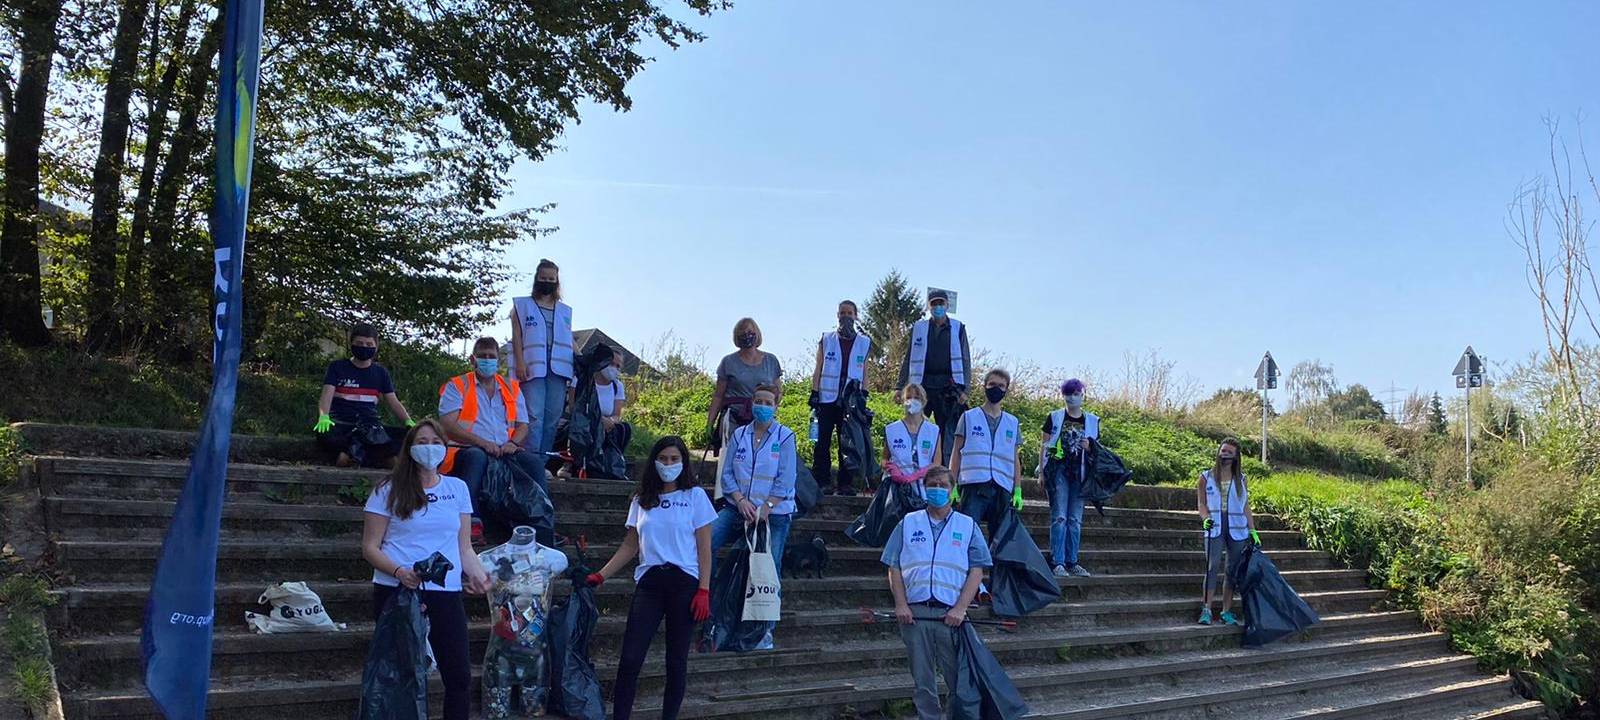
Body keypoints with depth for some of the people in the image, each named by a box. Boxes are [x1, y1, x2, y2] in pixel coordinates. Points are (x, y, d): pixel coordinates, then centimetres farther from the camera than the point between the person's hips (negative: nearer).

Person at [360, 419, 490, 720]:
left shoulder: (458, 488, 11)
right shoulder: (389, 490, 2)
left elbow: (464, 548, 12)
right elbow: (370, 547, 0)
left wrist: (478, 574, -7)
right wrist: (399, 571, -18)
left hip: (446, 593, 3)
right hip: (397, 591, -2)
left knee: (460, 676, 2)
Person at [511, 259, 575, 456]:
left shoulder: (565, 311, 22)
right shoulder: (522, 305, 15)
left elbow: (570, 340, 18)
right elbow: (517, 335, 5)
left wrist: (576, 369, 7)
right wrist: (520, 362, -8)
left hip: (559, 368, 3)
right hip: (533, 367, -3)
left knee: (552, 419, -2)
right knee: (534, 416, -15)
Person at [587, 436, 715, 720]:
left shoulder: (695, 496, 3)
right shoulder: (641, 500, 13)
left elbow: (704, 549, 1)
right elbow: (630, 547, 16)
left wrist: (704, 591, -7)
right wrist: (600, 576, 7)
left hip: (684, 582, -2)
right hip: (649, 582, 2)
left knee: (677, 660, 3)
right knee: (630, 658, -6)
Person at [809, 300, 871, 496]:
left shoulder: (864, 343, 10)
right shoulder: (826, 340, 9)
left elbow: (865, 373, 12)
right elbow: (818, 370, 8)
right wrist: (814, 394, 0)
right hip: (827, 399, 0)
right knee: (823, 441, -2)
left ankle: (846, 483, 6)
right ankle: (822, 482, 2)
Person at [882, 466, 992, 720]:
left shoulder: (967, 526, 9)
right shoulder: (908, 523, 12)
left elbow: (977, 571, 3)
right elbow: (894, 567, 10)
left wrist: (960, 609, -8)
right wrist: (900, 604, -4)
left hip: (950, 614, -1)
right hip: (914, 612, 1)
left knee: (960, 677, -2)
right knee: (922, 679, 7)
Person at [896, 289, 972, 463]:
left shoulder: (958, 328, 9)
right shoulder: (918, 328, 12)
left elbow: (965, 360, 5)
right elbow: (908, 360, 14)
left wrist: (964, 389, -5)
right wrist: (900, 387, 8)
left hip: (948, 387, -1)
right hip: (923, 385, 1)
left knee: (949, 433, -2)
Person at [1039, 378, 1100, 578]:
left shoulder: (1091, 421, 13)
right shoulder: (1054, 417, 6)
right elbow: (1044, 445, 5)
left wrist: (1089, 447, -5)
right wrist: (1042, 471, -3)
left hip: (1079, 474, 3)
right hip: (1059, 471, -3)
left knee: (1076, 520, 5)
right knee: (1059, 517, -8)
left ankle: (1072, 562, 12)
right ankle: (1058, 563, -7)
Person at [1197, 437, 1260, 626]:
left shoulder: (1241, 480, 13)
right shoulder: (1206, 477, 8)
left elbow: (1246, 507, 14)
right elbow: (1201, 503, 5)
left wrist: (1253, 530, 7)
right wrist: (1205, 518, -15)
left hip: (1237, 529, 2)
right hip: (1214, 528, -2)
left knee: (1233, 570, 3)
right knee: (1212, 566, -13)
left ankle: (1227, 611, 8)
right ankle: (1206, 609, -12)